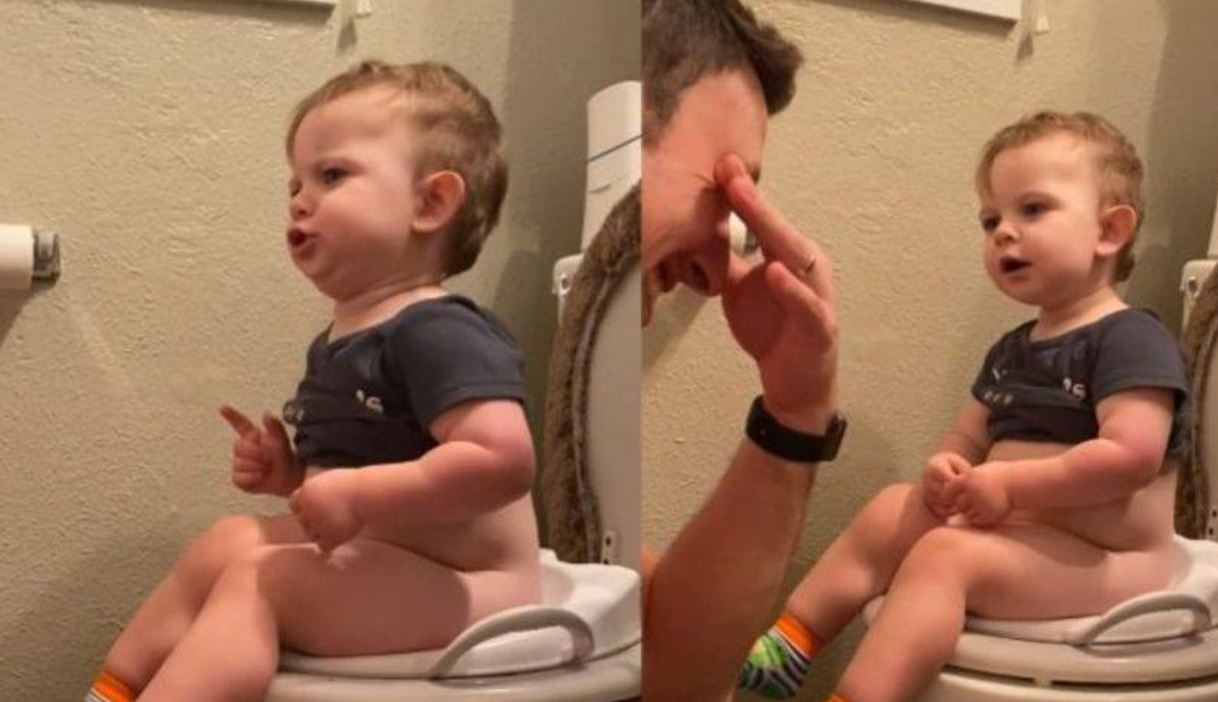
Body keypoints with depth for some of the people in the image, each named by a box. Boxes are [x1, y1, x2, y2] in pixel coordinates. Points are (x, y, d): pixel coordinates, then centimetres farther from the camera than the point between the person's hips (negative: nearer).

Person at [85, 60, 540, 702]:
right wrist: (292, 474, 7)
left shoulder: (437, 332, -19)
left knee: (258, 578, -20)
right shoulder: (338, 343, 13)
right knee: (228, 543, 7)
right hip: (378, 567, 10)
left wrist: (358, 495, -28)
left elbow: (504, 459, -33)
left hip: (460, 591, -10)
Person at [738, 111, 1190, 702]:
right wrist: (946, 469, -6)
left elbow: (1133, 454, -25)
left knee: (943, 555, -27)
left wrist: (1009, 483, -20)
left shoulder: (1133, 341, -12)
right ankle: (789, 644, -3)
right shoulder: (1011, 351, 16)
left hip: (1100, 561, -8)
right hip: (1014, 531, 9)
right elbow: (967, 439, 19)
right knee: (892, 511, -1)